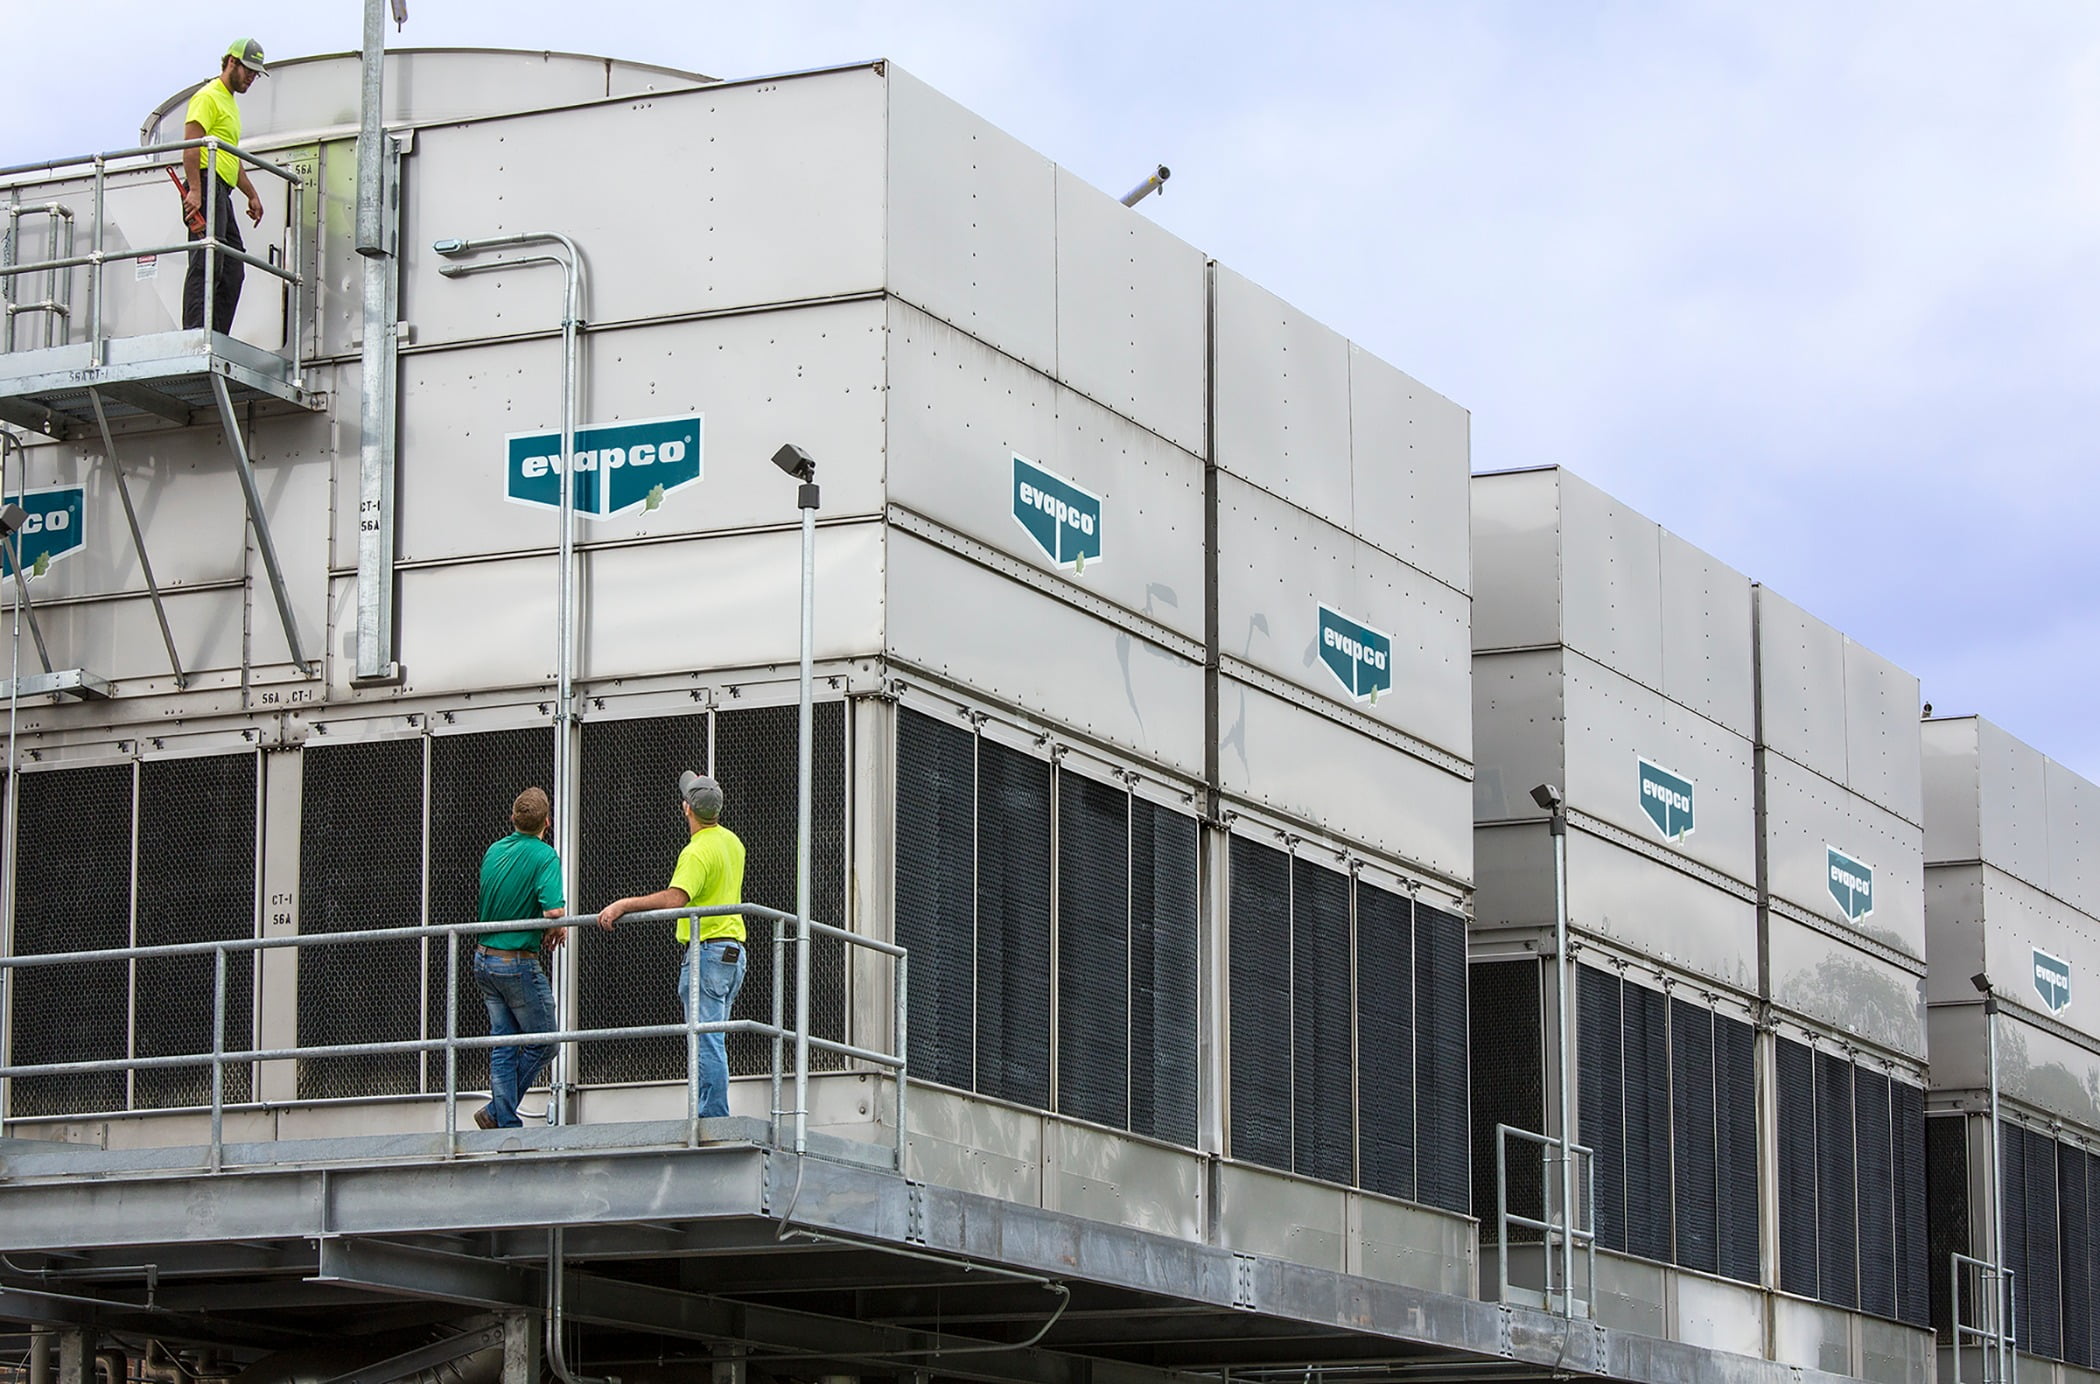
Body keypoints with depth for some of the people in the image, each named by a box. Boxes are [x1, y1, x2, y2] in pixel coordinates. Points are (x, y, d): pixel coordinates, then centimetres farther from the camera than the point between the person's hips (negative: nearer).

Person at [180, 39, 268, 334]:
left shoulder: (230, 103, 27)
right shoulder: (208, 97, -5)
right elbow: (191, 145, -16)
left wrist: (252, 195, 30)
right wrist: (195, 190, -25)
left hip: (223, 194, 10)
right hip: (207, 187, -10)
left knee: (232, 273, 6)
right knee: (206, 266, -16)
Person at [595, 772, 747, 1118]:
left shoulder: (697, 852, -16)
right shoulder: (731, 841, 13)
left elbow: (675, 898, -31)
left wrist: (625, 904, -30)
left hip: (707, 952, -10)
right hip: (734, 952, 10)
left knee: (706, 1042, -10)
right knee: (712, 1041, 15)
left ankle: (713, 1119, -12)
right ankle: (712, 1113, 18)